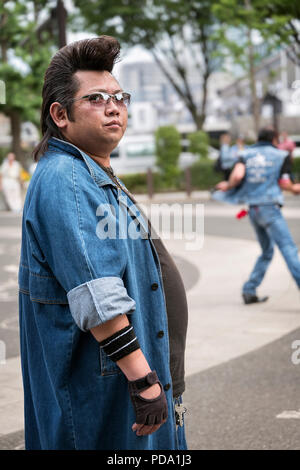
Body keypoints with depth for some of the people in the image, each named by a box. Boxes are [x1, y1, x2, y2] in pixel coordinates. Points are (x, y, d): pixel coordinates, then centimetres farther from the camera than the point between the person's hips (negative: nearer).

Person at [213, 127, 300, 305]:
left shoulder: (247, 155, 12)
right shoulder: (282, 155, 4)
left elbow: (237, 176, -5)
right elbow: (284, 183, 0)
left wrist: (228, 186, 14)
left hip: (253, 209, 6)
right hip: (270, 207, -6)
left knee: (267, 252, 19)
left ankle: (249, 291, 16)